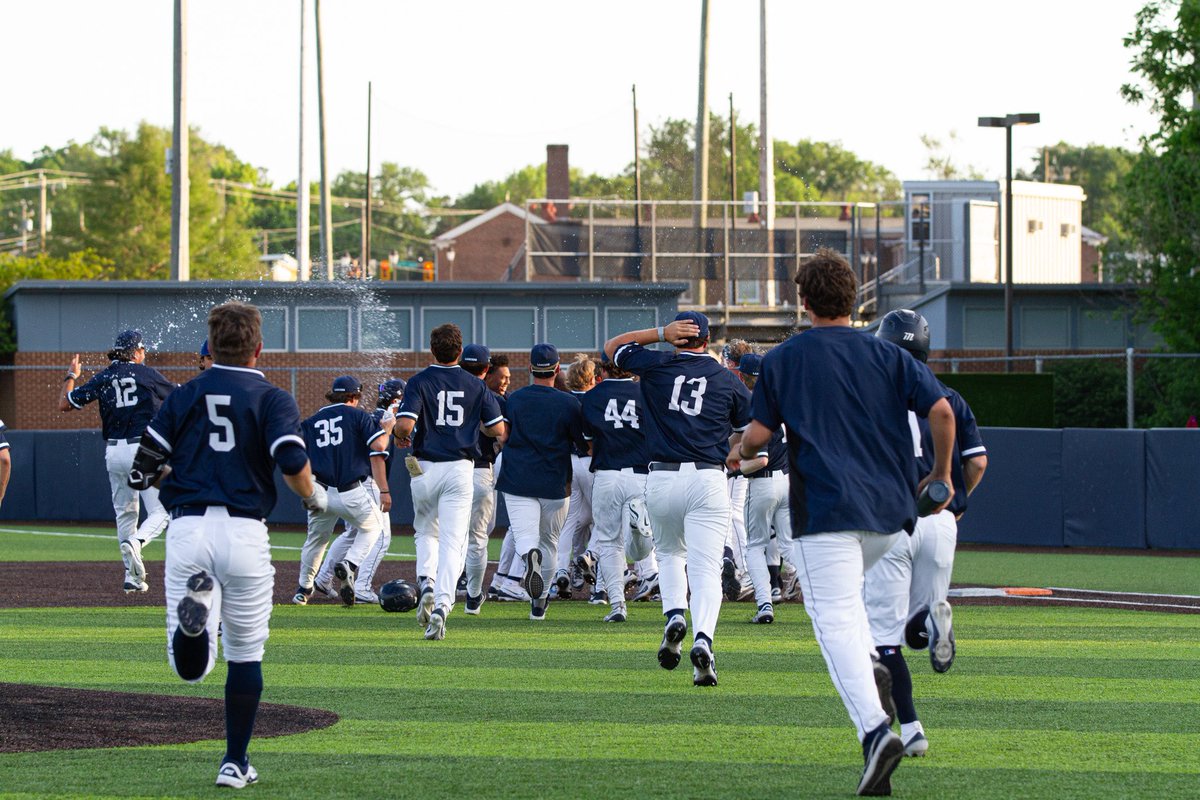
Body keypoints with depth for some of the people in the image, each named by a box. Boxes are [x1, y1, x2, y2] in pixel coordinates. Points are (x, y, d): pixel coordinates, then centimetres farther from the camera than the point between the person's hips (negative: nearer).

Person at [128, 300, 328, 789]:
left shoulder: (183, 398, 12)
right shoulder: (272, 400, 4)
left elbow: (140, 474, 8)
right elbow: (292, 462, -14)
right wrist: (313, 497, 7)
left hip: (187, 529, 1)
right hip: (244, 533, -1)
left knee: (190, 668, -1)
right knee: (245, 655, 16)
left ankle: (195, 604, -32)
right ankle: (235, 763, 17)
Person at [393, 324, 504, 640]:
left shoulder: (419, 382, -5)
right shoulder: (475, 385, 3)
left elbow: (405, 425, -18)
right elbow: (498, 430, 1)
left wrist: (397, 434, 6)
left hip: (425, 468, 0)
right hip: (460, 469, 0)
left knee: (426, 531, 22)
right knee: (453, 542, -2)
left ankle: (427, 583, -3)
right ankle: (442, 605, -18)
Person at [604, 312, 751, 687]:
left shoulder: (657, 365, 6)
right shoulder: (727, 379, 7)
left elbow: (612, 346, 22)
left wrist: (661, 333, 14)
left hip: (662, 479, 1)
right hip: (708, 480, -1)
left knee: (669, 553, 25)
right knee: (705, 568, -5)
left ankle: (674, 615, 0)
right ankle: (702, 639, -27)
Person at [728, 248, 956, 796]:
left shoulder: (783, 359, 4)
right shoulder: (887, 356, 10)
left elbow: (759, 432, 2)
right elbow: (941, 410, -1)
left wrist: (739, 454, 25)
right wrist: (941, 473, 14)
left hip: (826, 510, -5)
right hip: (890, 509, 5)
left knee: (834, 616, -12)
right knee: (843, 592, 29)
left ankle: (875, 730, -31)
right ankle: (870, 670, 3)